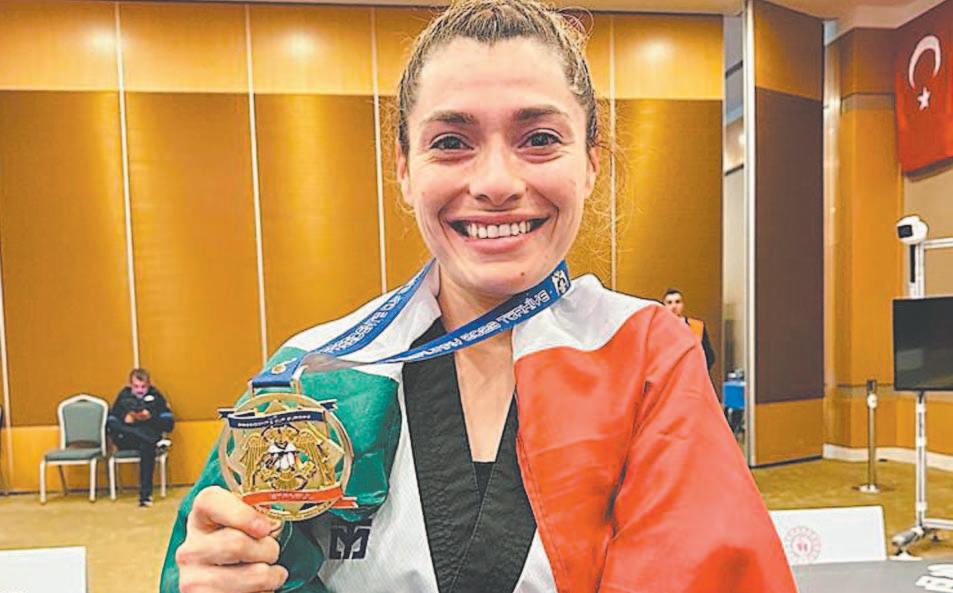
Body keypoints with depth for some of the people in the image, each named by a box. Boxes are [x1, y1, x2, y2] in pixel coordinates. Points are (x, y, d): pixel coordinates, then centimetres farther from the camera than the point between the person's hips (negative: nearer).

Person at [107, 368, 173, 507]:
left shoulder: (155, 396, 5)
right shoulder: (123, 396, 10)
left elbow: (169, 424, -1)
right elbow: (110, 424, 4)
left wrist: (150, 418, -17)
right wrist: (125, 420, -16)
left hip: (148, 440, -2)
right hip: (127, 442, 2)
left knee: (147, 446, -37)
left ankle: (145, 494, -34)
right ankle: (157, 443, -35)